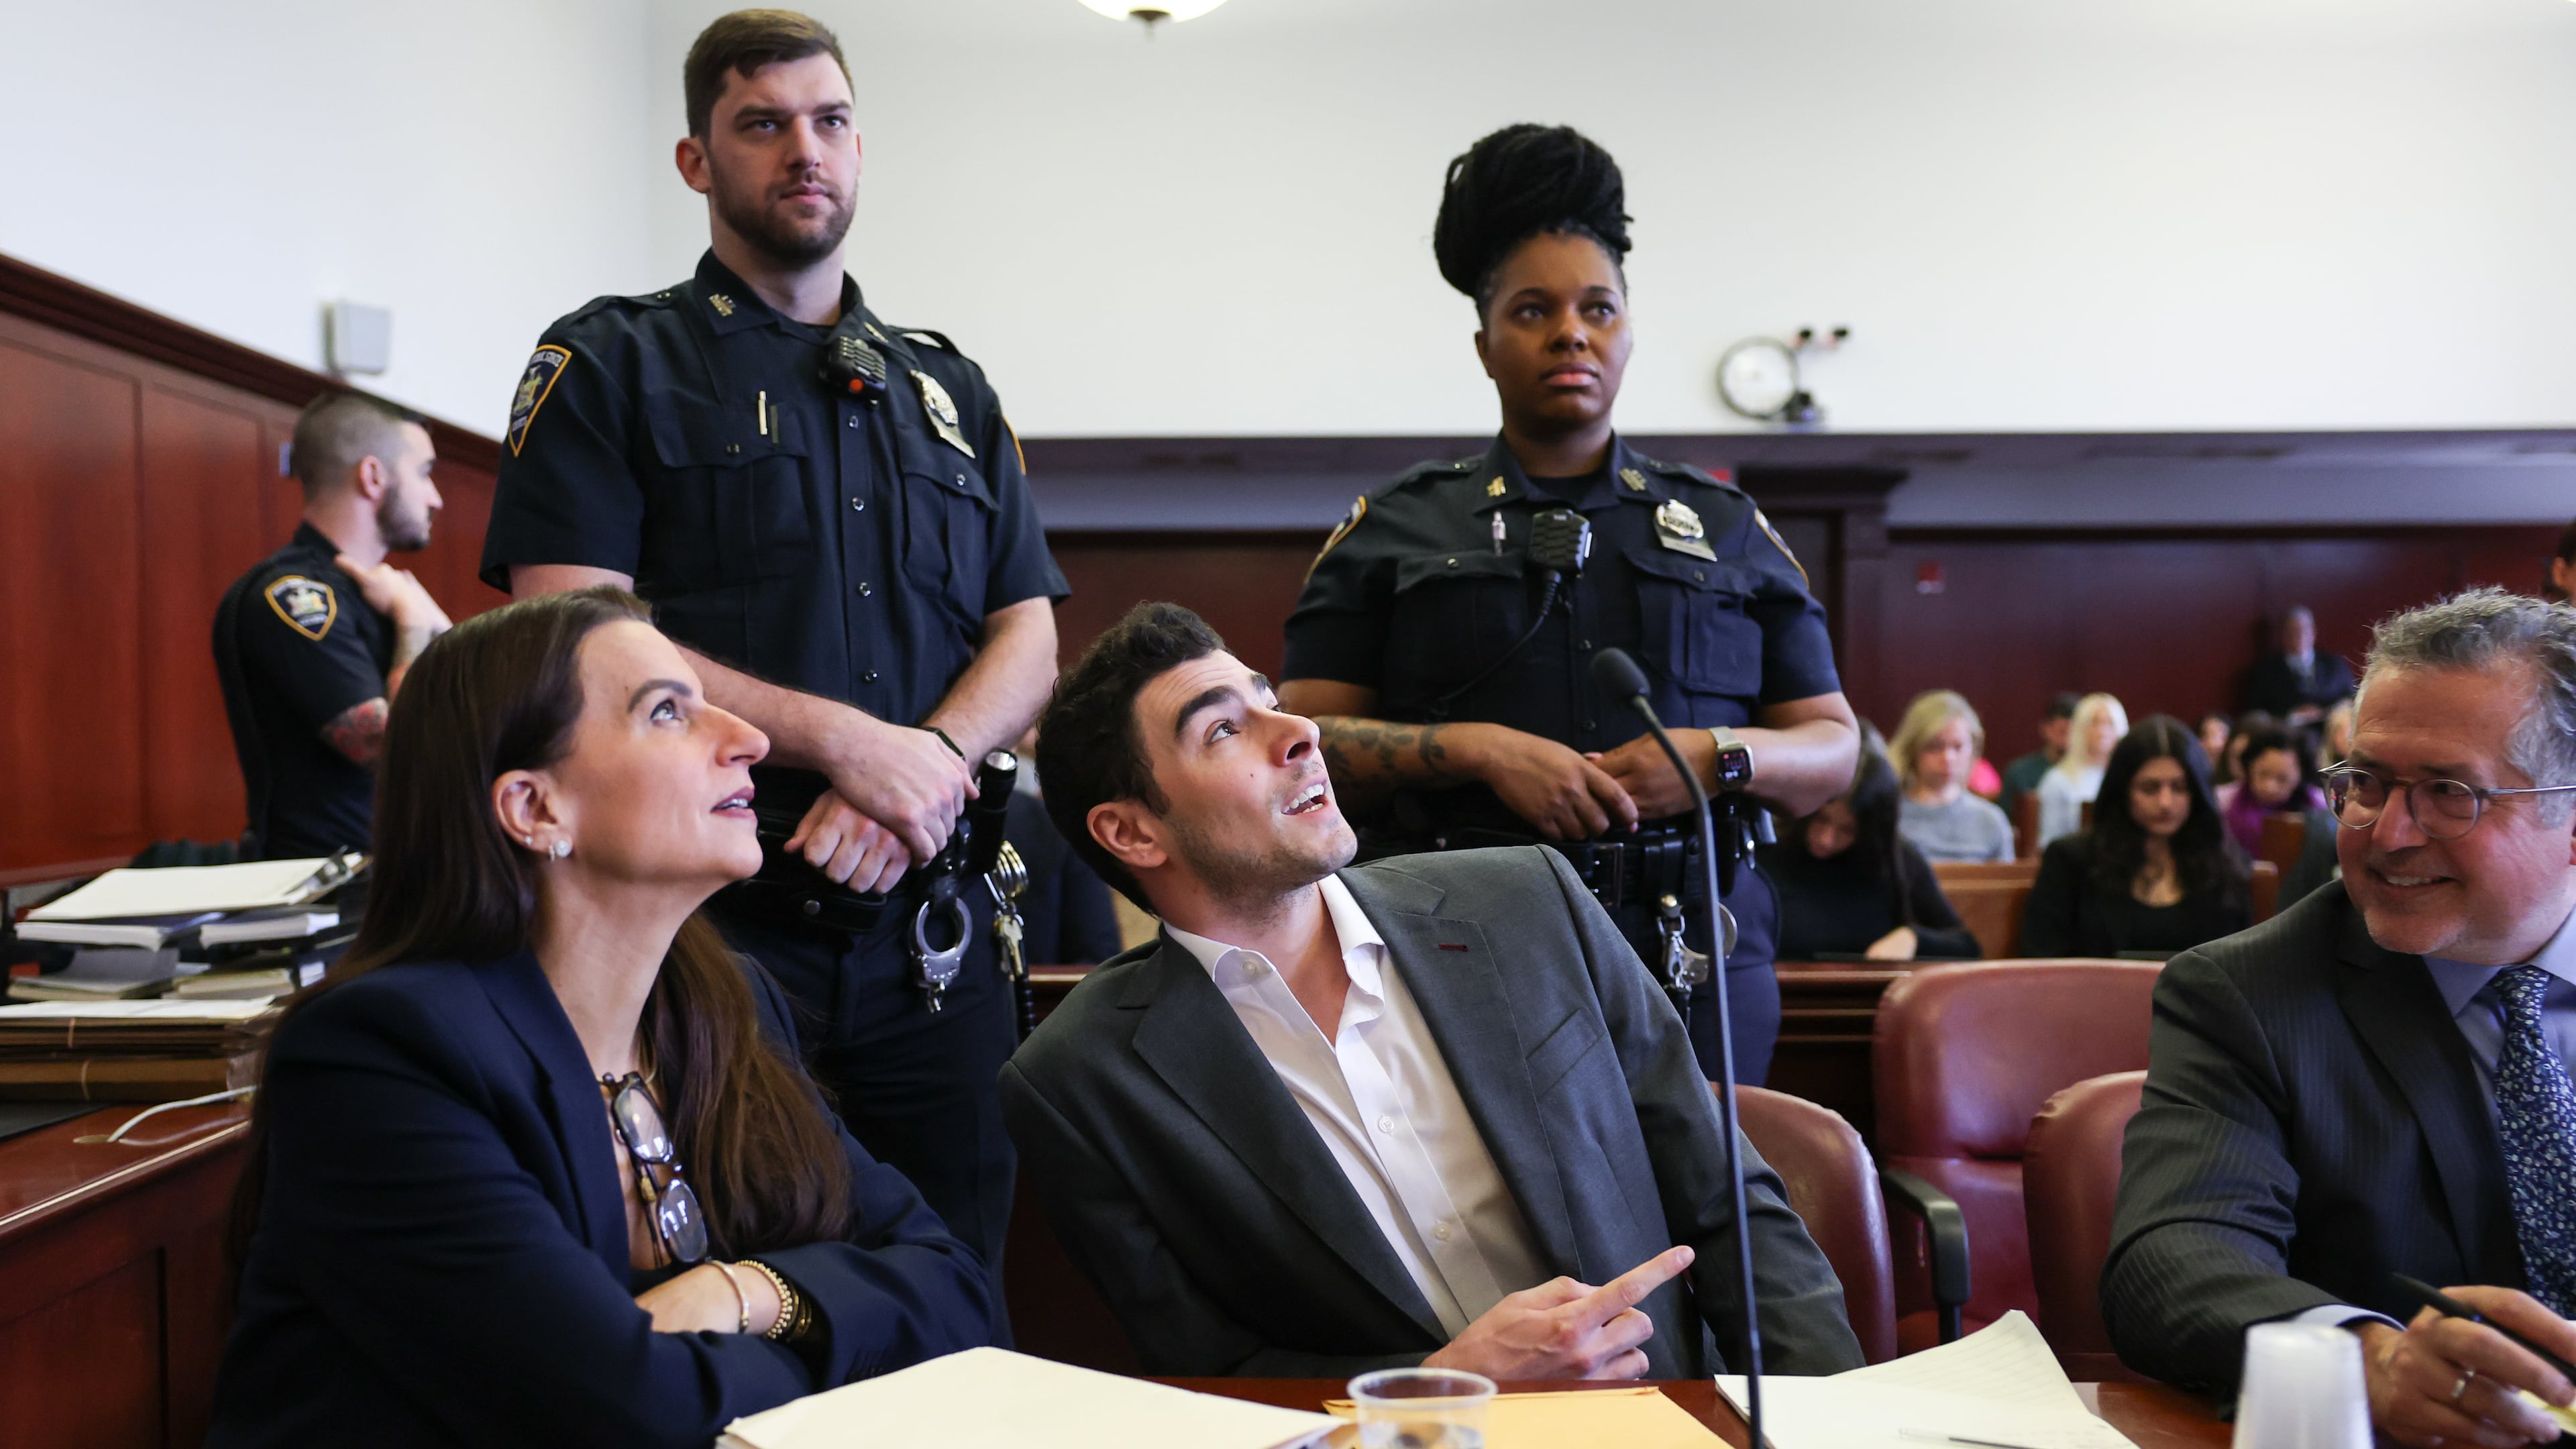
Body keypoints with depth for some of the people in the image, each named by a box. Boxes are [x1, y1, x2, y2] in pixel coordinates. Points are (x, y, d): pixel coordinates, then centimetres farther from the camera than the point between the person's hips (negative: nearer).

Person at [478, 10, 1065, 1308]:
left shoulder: (949, 391, 18)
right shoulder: (611, 366, 4)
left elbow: (1028, 641, 11)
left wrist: (923, 770, -11)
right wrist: (849, 739, -15)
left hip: (928, 935, 4)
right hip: (708, 925, -4)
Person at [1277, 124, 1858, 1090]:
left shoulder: (1730, 531, 18)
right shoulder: (1392, 534, 12)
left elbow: (1835, 749, 16)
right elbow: (1304, 744, 4)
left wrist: (1717, 757, -5)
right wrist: (1478, 750, -11)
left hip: (1692, 954, 2)